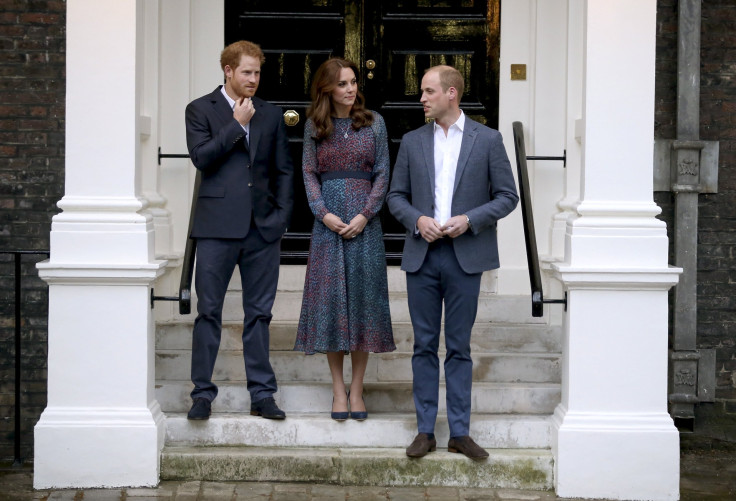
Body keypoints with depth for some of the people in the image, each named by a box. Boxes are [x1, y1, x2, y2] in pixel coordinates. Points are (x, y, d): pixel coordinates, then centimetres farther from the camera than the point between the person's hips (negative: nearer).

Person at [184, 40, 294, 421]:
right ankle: (203, 393, 9)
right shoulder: (200, 110, 4)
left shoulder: (271, 115, 13)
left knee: (259, 314, 7)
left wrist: (281, 217, 4)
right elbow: (201, 157, -10)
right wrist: (237, 124, -9)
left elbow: (284, 170, 14)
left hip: (263, 228, 3)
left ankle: (261, 394, 13)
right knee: (208, 312, 0)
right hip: (217, 226, -3)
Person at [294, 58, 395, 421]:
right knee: (330, 297, 0)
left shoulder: (373, 122, 4)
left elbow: (382, 173, 1)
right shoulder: (314, 126, 5)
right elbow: (309, 173, 4)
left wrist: (364, 215, -10)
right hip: (328, 221, 0)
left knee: (362, 296, 1)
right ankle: (338, 389, 10)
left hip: (364, 221, 0)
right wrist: (323, 213, -10)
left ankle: (357, 389, 10)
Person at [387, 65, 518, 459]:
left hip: (465, 255, -2)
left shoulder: (487, 140, 1)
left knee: (459, 346, 4)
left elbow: (507, 196, 1)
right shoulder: (412, 141, 9)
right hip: (422, 255, 2)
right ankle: (425, 430, 12)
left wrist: (469, 220, -13)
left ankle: (459, 432, 11)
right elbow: (396, 195, 12)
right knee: (424, 345, 5)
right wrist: (417, 220, -8)